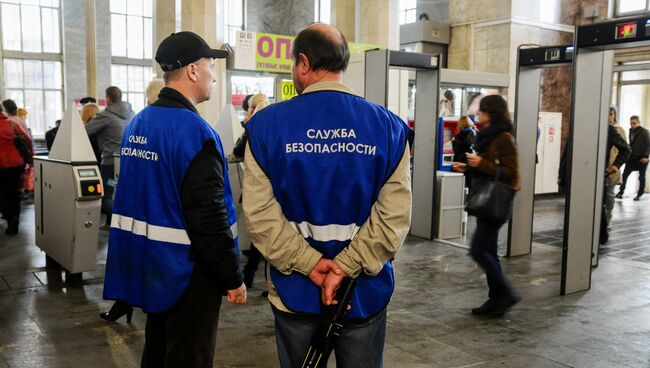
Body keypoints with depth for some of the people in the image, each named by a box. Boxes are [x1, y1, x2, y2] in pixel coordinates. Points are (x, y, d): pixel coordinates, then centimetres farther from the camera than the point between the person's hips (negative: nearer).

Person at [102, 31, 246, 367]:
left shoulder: (137, 123, 7)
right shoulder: (194, 130, -21)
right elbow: (209, 216, -24)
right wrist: (233, 278, -15)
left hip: (147, 264, 9)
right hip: (186, 270, -9)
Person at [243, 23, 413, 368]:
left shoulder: (267, 124, -8)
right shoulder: (388, 126, -6)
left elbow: (259, 213, -14)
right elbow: (395, 216, -14)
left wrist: (309, 264, -12)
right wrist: (346, 268, -13)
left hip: (295, 289, 0)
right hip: (366, 291, 1)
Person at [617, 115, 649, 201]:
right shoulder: (631, 131, 9)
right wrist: (629, 154, 6)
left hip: (642, 158, -5)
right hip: (632, 157, 5)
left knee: (641, 177, 6)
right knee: (625, 174, -4)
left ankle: (639, 195, 14)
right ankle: (621, 192, 2)